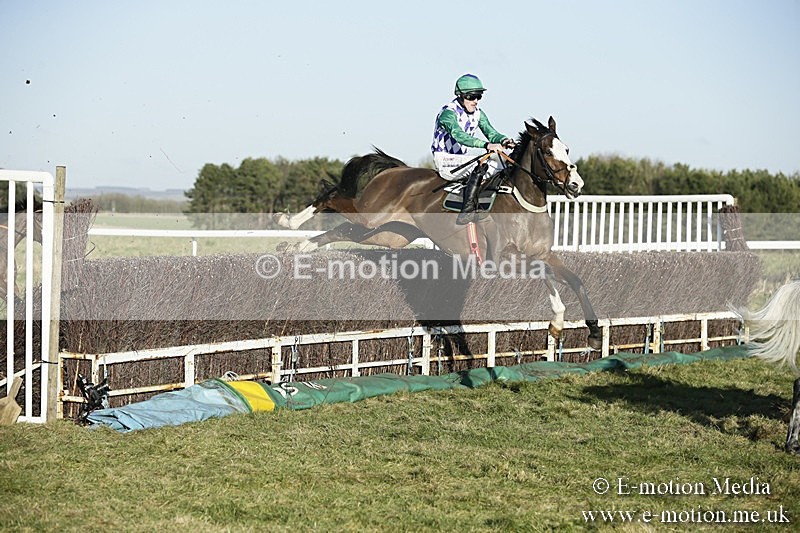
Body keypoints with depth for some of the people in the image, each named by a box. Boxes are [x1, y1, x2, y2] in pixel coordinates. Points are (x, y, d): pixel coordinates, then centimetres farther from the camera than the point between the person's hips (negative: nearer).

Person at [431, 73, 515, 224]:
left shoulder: (478, 114, 5)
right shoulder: (448, 113, -21)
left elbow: (490, 132, 0)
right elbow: (458, 135, -36)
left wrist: (503, 140, -26)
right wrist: (486, 145, -48)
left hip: (461, 158, 8)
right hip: (444, 161, -8)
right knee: (481, 164, -32)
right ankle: (468, 208, -35)